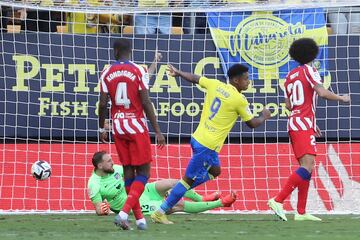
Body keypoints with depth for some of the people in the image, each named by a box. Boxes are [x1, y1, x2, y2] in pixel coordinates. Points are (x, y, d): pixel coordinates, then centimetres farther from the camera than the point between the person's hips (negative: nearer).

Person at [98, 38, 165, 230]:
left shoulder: (107, 73, 1)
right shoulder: (138, 71, -7)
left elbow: (102, 104, 0)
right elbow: (146, 103, -11)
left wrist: (101, 129, 14)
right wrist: (157, 131, -7)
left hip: (118, 127, 4)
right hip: (136, 125, -4)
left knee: (128, 171, 12)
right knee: (143, 172, 1)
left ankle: (139, 218, 12)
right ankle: (124, 213, -17)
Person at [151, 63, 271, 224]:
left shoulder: (215, 85, 4)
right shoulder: (240, 100, -13)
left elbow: (194, 78, 19)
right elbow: (252, 124, -3)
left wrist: (178, 73, 37)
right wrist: (264, 117, 18)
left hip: (198, 138, 8)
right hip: (208, 145, -8)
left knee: (214, 171, 26)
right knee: (189, 179, -1)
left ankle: (178, 190, 20)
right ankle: (160, 213, 0)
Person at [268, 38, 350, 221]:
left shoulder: (291, 75, 17)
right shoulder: (309, 71, -5)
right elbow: (322, 93, -18)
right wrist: (341, 98, 0)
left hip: (294, 123, 9)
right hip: (304, 125, -9)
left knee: (306, 166, 12)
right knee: (308, 166, -18)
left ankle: (301, 212, 8)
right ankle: (278, 201, -29)